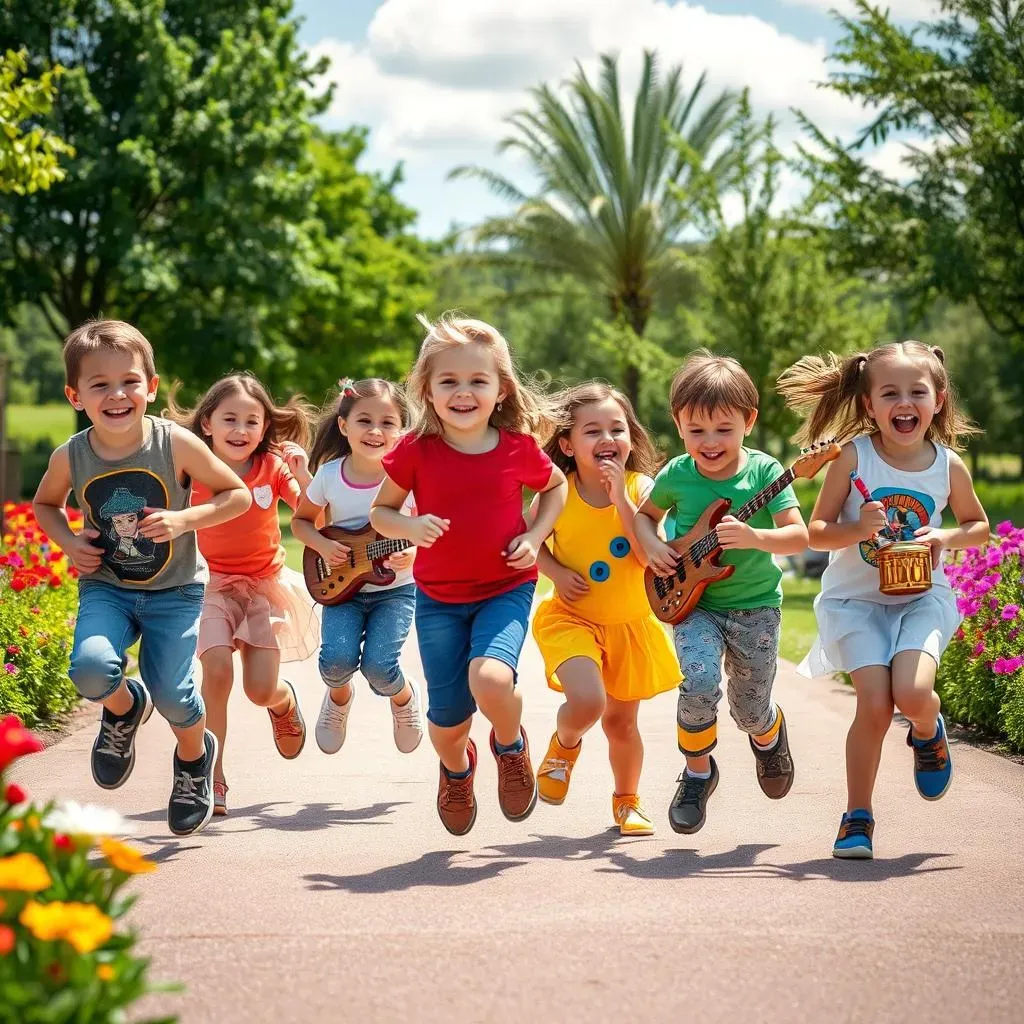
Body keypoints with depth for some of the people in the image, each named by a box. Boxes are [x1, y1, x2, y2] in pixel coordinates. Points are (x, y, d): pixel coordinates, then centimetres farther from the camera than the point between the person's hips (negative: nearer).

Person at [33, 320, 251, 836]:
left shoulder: (177, 445, -17)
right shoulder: (70, 457, -10)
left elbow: (238, 495, -6)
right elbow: (45, 504, 12)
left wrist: (184, 520, -21)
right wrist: (67, 542, -7)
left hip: (174, 589, -1)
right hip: (106, 586, 1)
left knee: (171, 692, -12)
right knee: (91, 668, -25)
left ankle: (195, 757, 26)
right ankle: (124, 708, 14)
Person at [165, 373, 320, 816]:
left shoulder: (273, 466, -7)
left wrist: (302, 474, -24)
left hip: (265, 582, 1)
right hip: (212, 584, -1)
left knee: (261, 690, -6)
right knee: (217, 673, -21)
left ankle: (286, 702, 34)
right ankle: (212, 778, -8)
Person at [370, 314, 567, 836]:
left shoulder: (519, 448, -10)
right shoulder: (415, 450, -11)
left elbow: (557, 486, 11)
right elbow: (380, 511, 2)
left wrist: (535, 536, -5)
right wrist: (410, 527, -20)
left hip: (506, 590, -1)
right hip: (438, 597, 1)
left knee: (491, 678, -30)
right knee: (448, 724, 4)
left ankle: (510, 744, 6)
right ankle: (456, 768, 43)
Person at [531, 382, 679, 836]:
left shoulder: (640, 487, -11)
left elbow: (650, 556, -20)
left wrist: (620, 497, -25)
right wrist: (556, 572, -14)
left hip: (630, 623, 2)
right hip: (571, 617, -2)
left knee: (621, 720, 14)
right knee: (587, 700, -26)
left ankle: (627, 800, 41)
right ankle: (564, 744, 10)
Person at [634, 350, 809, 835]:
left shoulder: (763, 471, -12)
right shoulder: (677, 475, -6)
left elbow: (799, 536, -19)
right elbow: (645, 514, 13)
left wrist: (754, 537, -36)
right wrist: (651, 545, -8)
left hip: (755, 606, 0)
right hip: (692, 602, 0)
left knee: (750, 709, 8)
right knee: (700, 684, -25)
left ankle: (769, 732, 48)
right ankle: (697, 772, 1)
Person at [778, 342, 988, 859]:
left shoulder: (949, 466, -5)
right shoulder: (853, 456, -11)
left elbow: (979, 526, 12)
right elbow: (816, 532, -6)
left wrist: (945, 537, -10)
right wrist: (858, 529, -26)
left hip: (921, 597, 1)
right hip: (855, 599, -1)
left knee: (912, 694, -23)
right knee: (875, 703, -17)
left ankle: (928, 733, 16)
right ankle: (857, 817, 3)